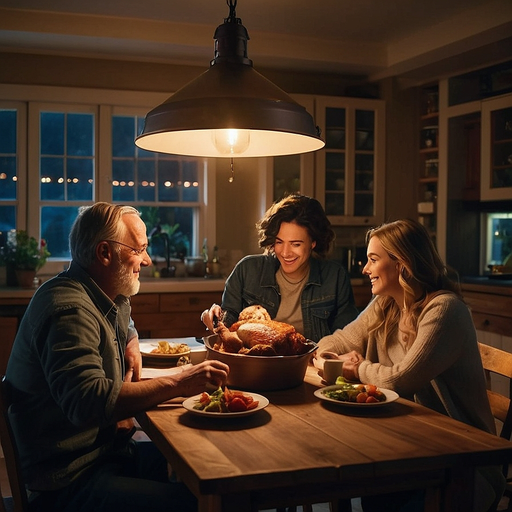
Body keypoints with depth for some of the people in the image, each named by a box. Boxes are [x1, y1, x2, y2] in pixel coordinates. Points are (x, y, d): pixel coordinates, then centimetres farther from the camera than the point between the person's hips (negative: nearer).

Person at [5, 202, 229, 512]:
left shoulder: (111, 298, 11)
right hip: (70, 478, -10)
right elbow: (87, 400, -33)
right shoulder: (69, 308, -21)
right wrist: (177, 384, -32)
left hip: (108, 449, 10)